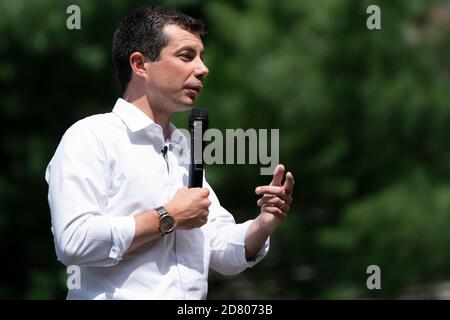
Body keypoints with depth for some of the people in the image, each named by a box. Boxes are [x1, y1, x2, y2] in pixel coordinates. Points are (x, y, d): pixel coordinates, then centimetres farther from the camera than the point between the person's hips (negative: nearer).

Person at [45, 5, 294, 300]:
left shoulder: (186, 149, 17)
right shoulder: (91, 137, -4)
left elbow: (226, 255, 18)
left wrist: (262, 226, -1)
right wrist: (168, 218, -8)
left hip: (193, 303, 5)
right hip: (121, 296, -5)